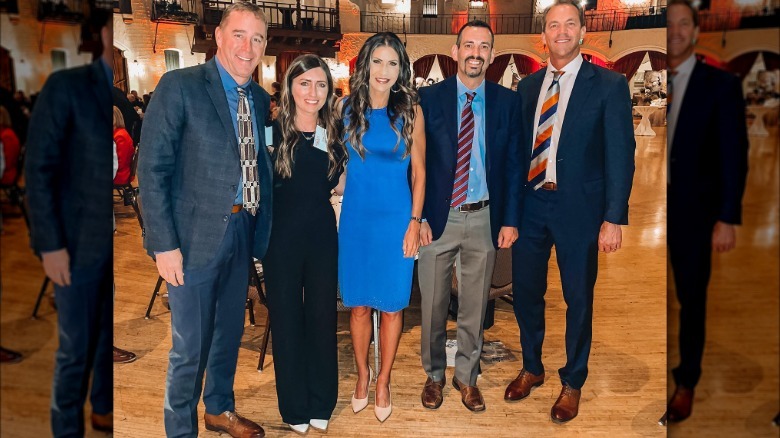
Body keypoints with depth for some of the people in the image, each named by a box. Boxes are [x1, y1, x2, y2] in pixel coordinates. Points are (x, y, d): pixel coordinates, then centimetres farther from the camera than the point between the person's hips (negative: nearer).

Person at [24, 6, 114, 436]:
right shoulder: (66, 86, -7)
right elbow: (38, 169, -8)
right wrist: (51, 244, -11)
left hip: (116, 243, 4)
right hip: (80, 243, -3)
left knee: (110, 336, 16)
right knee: (75, 347, 7)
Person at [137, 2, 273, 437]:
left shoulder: (260, 99, 8)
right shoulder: (180, 86, -9)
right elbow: (152, 168, -12)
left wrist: (262, 228, 3)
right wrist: (164, 243, -16)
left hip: (243, 232, 6)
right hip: (197, 235, -6)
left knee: (230, 332, 21)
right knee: (190, 345, 5)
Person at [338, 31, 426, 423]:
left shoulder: (410, 112, -3)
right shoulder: (346, 107, 0)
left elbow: (419, 172, 0)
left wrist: (415, 222, -5)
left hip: (396, 219, -1)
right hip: (355, 217, 1)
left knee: (391, 305, 8)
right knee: (358, 303, 11)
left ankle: (383, 381, 27)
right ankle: (362, 374, 33)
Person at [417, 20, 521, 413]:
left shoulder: (506, 101, 2)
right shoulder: (429, 97, -2)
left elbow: (513, 164, 3)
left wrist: (510, 220, -1)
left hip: (485, 219, 1)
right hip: (438, 217, -1)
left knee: (474, 305, 13)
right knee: (433, 304, 11)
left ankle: (467, 377, 32)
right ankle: (434, 375, 32)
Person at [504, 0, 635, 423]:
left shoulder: (609, 85, -4)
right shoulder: (528, 86, 9)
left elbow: (620, 154, -7)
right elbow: (519, 147, 11)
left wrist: (614, 218, -13)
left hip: (578, 207, -4)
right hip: (530, 203, 4)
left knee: (578, 297, 9)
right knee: (525, 291, 13)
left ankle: (572, 383, 30)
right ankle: (531, 368, 36)